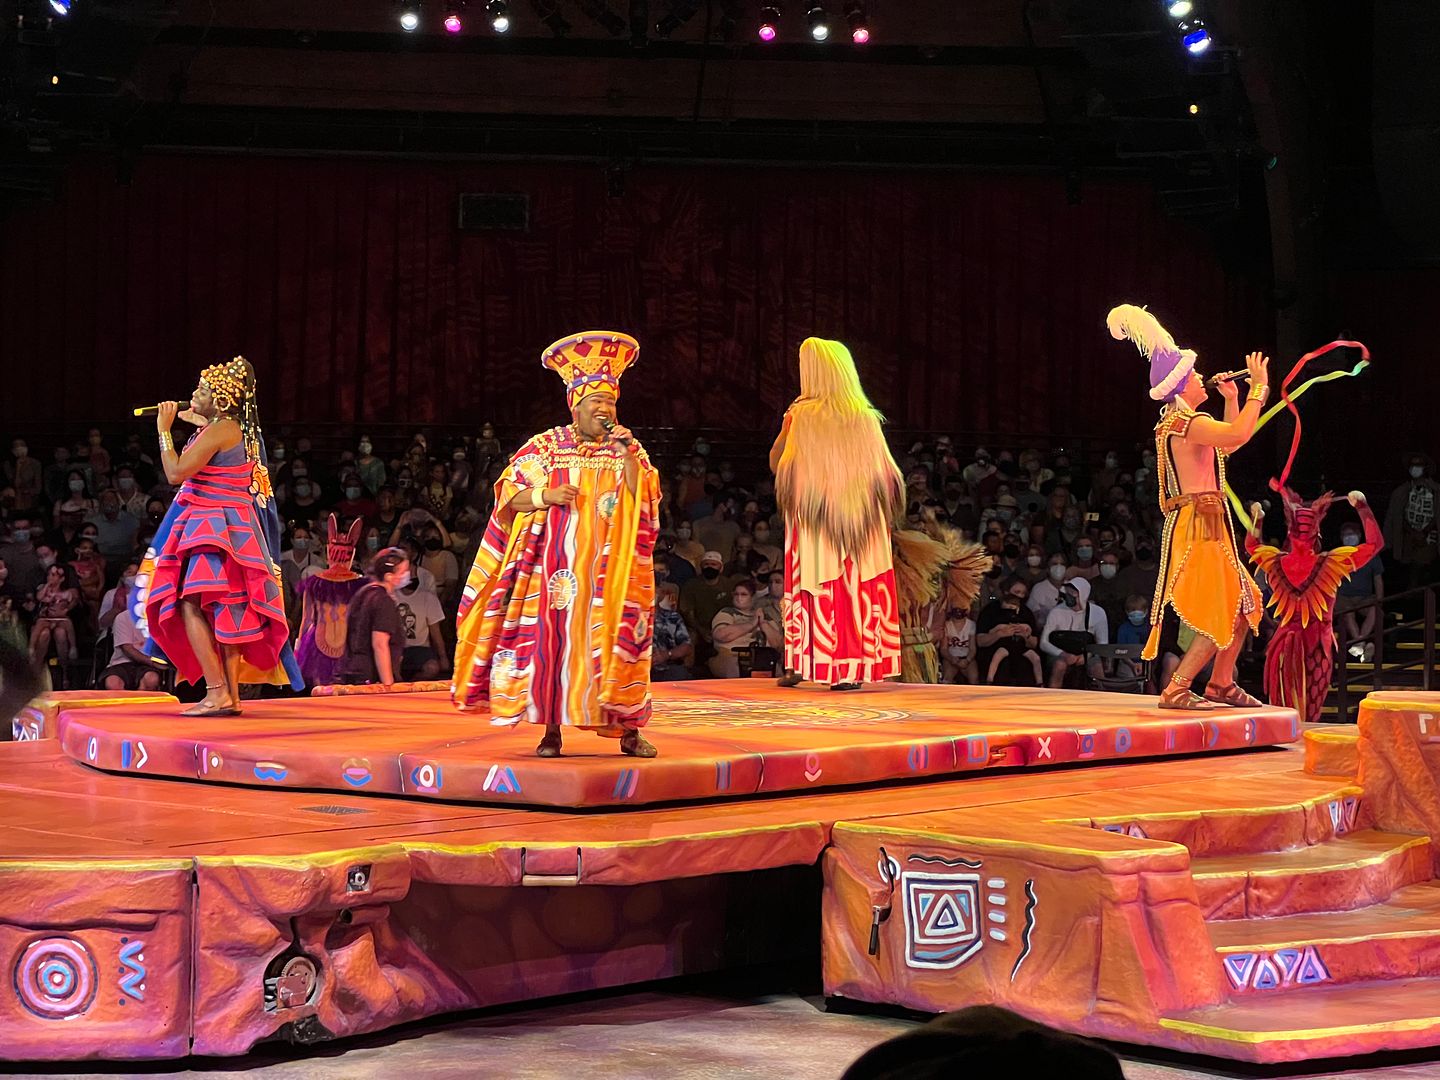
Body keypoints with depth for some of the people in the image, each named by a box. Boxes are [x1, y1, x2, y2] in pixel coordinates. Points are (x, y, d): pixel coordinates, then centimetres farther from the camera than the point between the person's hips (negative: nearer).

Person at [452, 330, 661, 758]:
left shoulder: (628, 449, 7)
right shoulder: (546, 446, 6)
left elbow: (643, 502, -5)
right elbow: (508, 495, 4)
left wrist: (628, 455, -15)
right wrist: (545, 495, -13)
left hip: (610, 570, 0)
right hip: (556, 566, 0)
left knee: (616, 641, -5)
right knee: (551, 638, -4)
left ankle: (629, 730, 0)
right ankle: (551, 729, 2)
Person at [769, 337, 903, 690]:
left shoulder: (803, 414, -6)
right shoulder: (864, 417, -1)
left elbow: (780, 467, -5)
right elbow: (886, 473, 1)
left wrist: (784, 431, 11)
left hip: (812, 521, -1)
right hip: (858, 522, 1)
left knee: (809, 585, 8)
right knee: (856, 589, 3)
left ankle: (798, 663, 4)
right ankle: (848, 671, -2)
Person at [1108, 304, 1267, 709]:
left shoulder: (1180, 422, 19)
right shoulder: (1185, 423, -14)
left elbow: (1228, 443, 34)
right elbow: (1238, 435, -29)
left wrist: (1232, 400, 25)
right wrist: (1258, 387, -19)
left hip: (1207, 526, 10)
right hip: (1199, 526, -10)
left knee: (1243, 605, 16)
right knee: (1219, 617, -10)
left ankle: (1221, 685, 22)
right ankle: (1176, 690, -11)